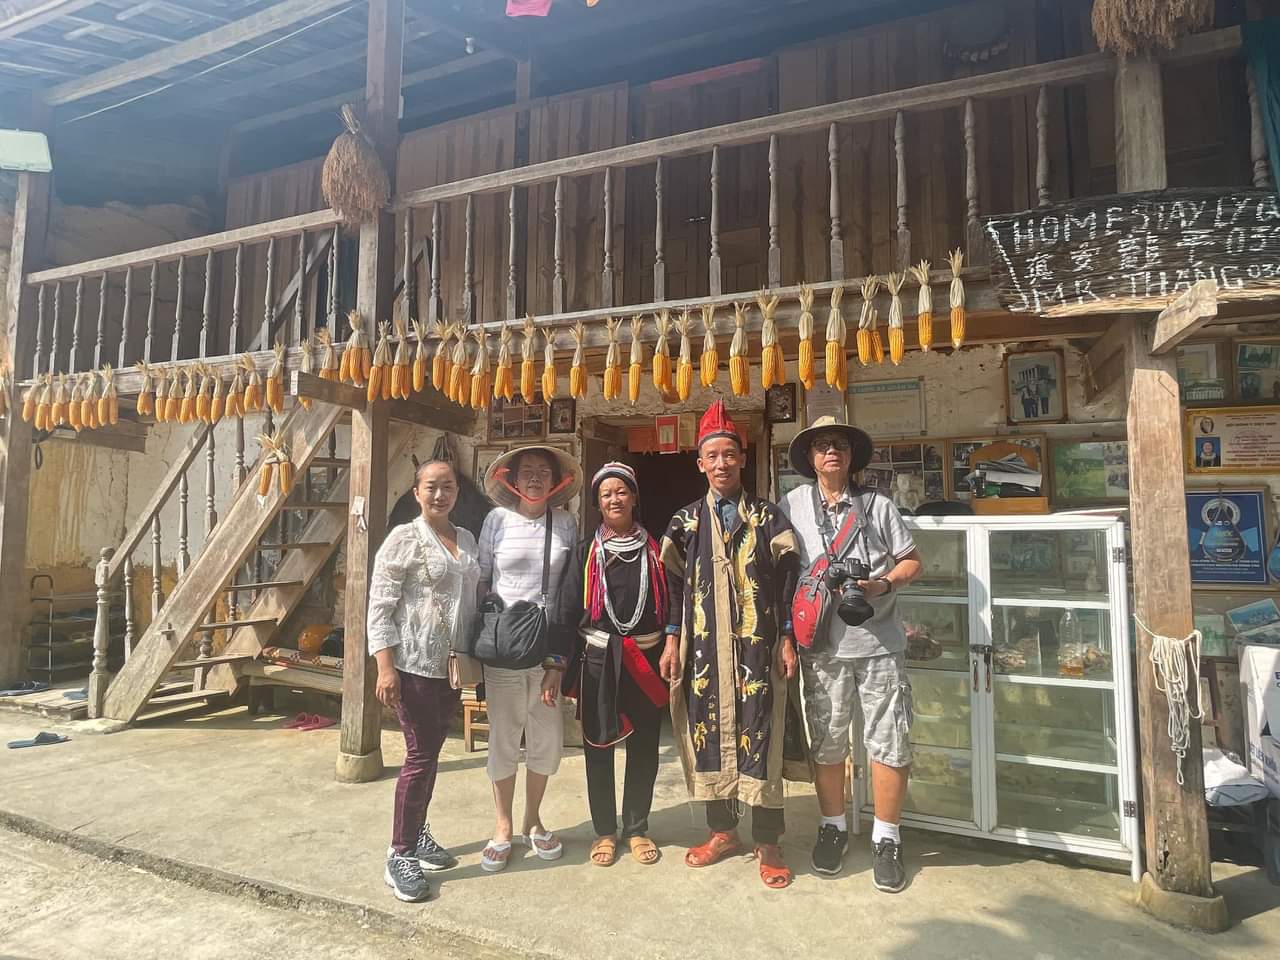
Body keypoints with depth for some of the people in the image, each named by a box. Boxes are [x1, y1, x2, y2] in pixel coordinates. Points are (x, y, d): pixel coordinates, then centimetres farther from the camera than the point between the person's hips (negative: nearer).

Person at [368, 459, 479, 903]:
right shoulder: (403, 539, -9)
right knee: (420, 755, -2)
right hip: (414, 665, -6)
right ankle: (399, 856, 13)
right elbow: (380, 607, -12)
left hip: (451, 665, 6)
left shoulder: (466, 539, 9)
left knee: (431, 752, 16)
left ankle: (418, 834, 33)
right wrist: (385, 667, -18)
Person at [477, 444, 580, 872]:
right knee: (503, 737, 9)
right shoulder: (497, 520, -1)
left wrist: (563, 655, 1)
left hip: (550, 647, 1)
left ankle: (533, 820, 31)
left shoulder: (566, 525, 2)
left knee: (547, 738, 9)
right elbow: (481, 581, 3)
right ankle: (503, 826, 27)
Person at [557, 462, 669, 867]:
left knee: (644, 746, 9)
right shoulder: (587, 549, 3)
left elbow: (671, 604, 6)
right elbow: (568, 608, 1)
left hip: (646, 659, 1)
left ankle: (637, 827, 27)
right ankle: (604, 830, 25)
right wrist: (563, 662, -5)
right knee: (598, 745, 8)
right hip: (598, 659, 0)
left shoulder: (654, 549, 5)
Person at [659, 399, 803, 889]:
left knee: (759, 737, 0)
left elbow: (786, 582, 4)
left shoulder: (767, 517, 5)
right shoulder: (686, 521, 9)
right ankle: (722, 830, 25)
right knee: (708, 734, 7)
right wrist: (673, 640, 3)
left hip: (757, 647, -2)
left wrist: (787, 640, -2)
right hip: (704, 648, 2)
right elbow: (673, 584, 9)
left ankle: (767, 843, 14)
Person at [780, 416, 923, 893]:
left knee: (889, 741, 4)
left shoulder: (878, 505, 7)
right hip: (822, 643, 0)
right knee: (826, 741, 11)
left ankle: (886, 840, 21)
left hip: (879, 641, 0)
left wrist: (884, 583, -10)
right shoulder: (792, 506, 5)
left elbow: (911, 560, 9)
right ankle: (833, 827, 30)